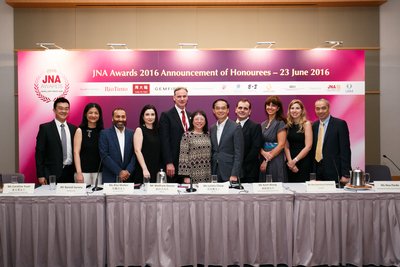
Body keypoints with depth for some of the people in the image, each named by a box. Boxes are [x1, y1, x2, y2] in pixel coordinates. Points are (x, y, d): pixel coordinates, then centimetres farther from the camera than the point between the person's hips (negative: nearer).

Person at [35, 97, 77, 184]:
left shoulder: (74, 128, 10)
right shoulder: (45, 128, 0)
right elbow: (39, 152, -2)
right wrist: (40, 175, -7)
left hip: (70, 173, 3)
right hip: (52, 174, -3)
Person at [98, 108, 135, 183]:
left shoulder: (131, 133, 7)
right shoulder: (105, 133, 0)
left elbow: (135, 154, 3)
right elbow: (104, 155, -7)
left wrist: (128, 171, -11)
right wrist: (119, 171, -12)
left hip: (128, 177, 2)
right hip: (110, 178, -2)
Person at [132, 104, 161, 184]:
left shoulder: (157, 131, 12)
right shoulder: (139, 130, -2)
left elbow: (159, 152, 12)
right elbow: (137, 151, -11)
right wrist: (144, 169, -18)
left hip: (156, 170, 5)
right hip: (143, 171, -5)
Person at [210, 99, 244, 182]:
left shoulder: (236, 127, -6)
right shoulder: (212, 129, 11)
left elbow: (238, 154, -9)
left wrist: (234, 175, -15)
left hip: (229, 174, -4)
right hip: (214, 174, 5)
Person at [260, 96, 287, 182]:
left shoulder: (280, 123, -5)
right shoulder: (263, 124, 13)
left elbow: (281, 145, -12)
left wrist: (267, 160, -12)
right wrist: (263, 153, -12)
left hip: (276, 160, -5)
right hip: (263, 159, 6)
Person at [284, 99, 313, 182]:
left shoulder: (306, 124, -5)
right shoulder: (288, 125, 7)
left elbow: (308, 146, -11)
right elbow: (286, 146, 4)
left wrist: (295, 160, -12)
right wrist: (290, 161, -10)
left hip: (303, 162, -4)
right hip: (290, 163, 4)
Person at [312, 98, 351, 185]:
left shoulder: (340, 124, -5)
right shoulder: (314, 125, 12)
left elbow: (345, 150, -8)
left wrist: (345, 174, -12)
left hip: (333, 171, -4)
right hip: (317, 170, 5)